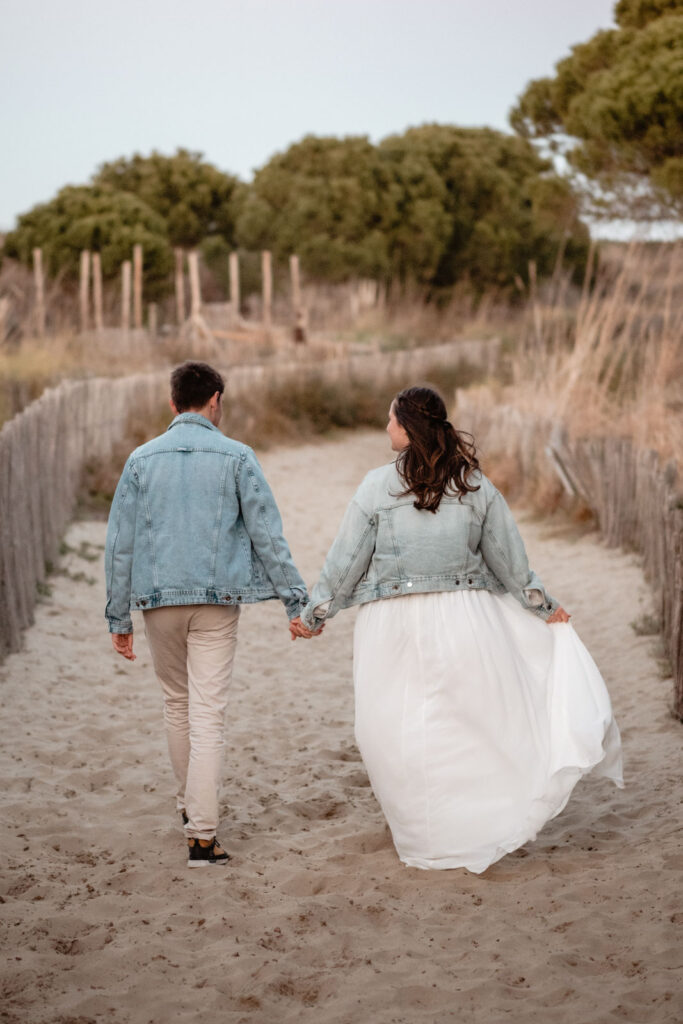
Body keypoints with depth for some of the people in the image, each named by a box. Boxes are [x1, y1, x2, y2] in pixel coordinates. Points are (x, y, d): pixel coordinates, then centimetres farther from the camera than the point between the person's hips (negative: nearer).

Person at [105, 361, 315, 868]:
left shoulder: (142, 459, 4)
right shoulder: (236, 456, -2)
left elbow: (120, 543, 4)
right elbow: (267, 535, -5)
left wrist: (119, 618, 9)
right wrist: (297, 601, 0)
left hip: (159, 600, 2)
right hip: (217, 599, -2)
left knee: (177, 702, 21)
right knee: (207, 715, -3)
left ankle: (191, 802, 36)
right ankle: (202, 834, -7)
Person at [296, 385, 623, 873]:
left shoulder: (378, 486, -5)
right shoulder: (476, 485, 3)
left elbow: (346, 561, 0)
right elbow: (510, 559, 9)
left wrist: (313, 612, 12)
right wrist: (544, 607, 22)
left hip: (395, 627, -2)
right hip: (465, 615, 2)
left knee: (399, 732, 7)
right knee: (478, 719, 10)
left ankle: (425, 837, 13)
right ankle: (490, 823, 11)